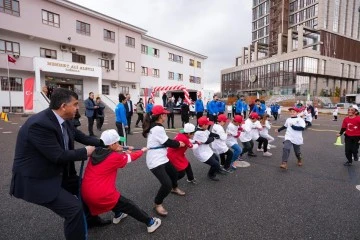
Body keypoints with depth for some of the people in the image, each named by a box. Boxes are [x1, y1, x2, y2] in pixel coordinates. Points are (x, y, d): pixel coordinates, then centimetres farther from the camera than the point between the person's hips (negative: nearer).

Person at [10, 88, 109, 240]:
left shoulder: (64, 120, -4)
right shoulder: (39, 124, -30)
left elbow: (82, 137, 4)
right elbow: (59, 156, -30)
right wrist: (85, 152, -16)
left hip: (57, 173, 9)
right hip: (35, 180, -9)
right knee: (74, 207, -16)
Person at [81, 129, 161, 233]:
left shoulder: (95, 153, 3)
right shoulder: (114, 157, -15)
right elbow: (131, 158, 2)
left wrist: (126, 152, 16)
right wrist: (142, 150, 20)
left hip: (85, 194, 7)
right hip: (102, 196, -7)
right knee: (128, 205, 9)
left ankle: (118, 215, 50)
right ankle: (150, 223, 23)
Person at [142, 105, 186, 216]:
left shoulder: (154, 126, 7)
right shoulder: (158, 128, -23)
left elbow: (165, 141, 12)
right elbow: (168, 143, -15)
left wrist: (176, 142, 4)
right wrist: (179, 144, 2)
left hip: (161, 158, 11)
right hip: (155, 161, -11)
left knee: (173, 172, 28)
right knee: (167, 184, -17)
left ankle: (174, 188, 57)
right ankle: (158, 204, 7)